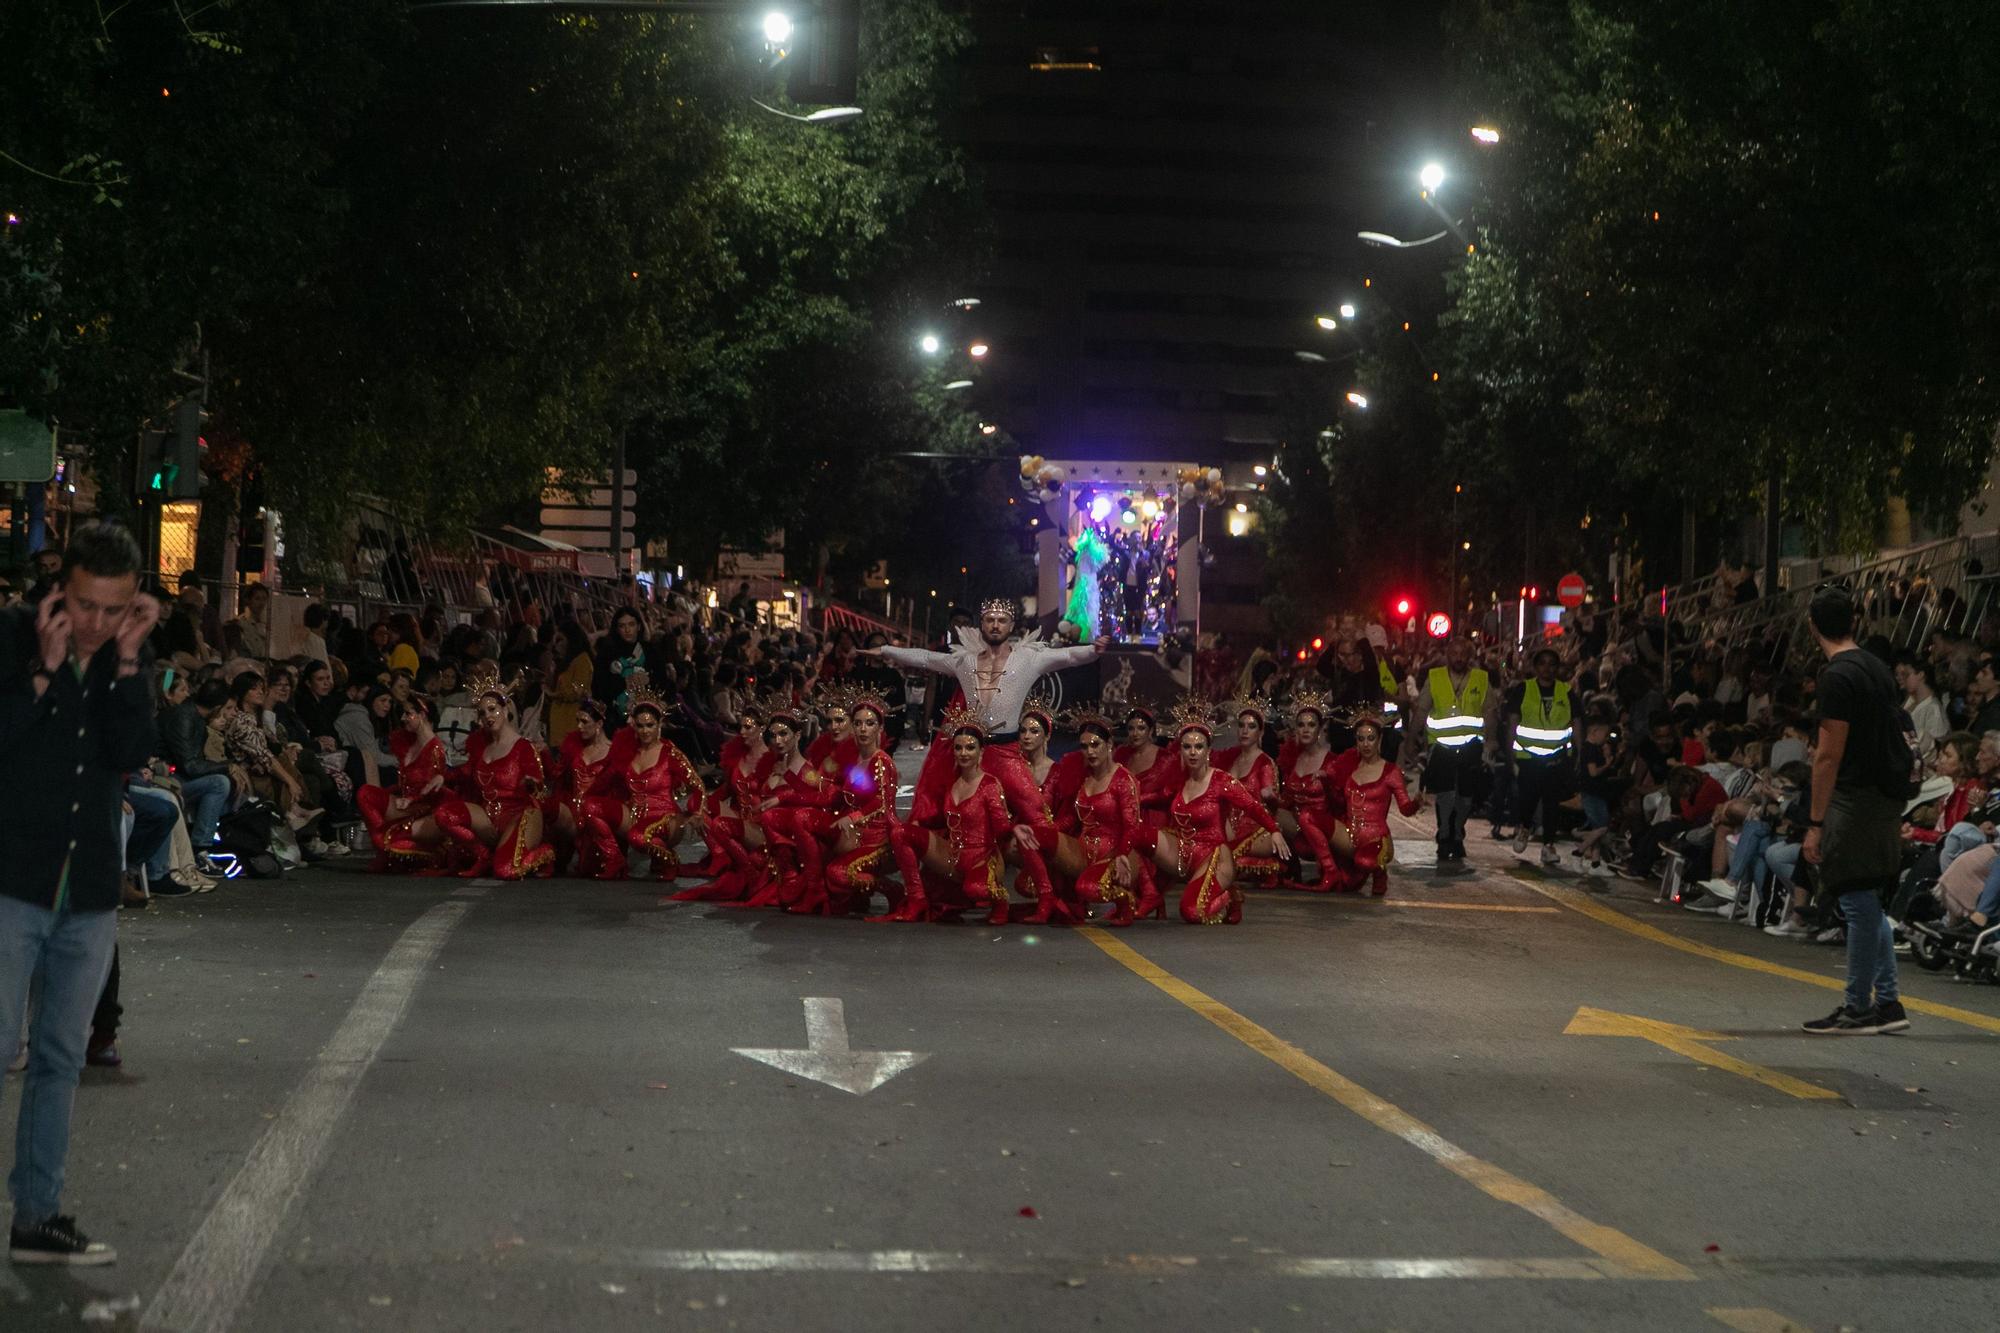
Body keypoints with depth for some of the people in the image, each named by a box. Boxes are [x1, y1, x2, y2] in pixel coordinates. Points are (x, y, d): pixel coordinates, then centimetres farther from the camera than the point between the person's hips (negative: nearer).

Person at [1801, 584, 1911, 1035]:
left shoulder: (1837, 676, -14)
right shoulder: (1877, 667, 14)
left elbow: (1829, 754, -17)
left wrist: (1815, 823, -15)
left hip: (1855, 798, -9)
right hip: (1886, 797, 9)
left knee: (1860, 904, -4)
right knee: (1867, 904, 14)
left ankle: (1858, 1007, 1)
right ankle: (1887, 1002, 16)